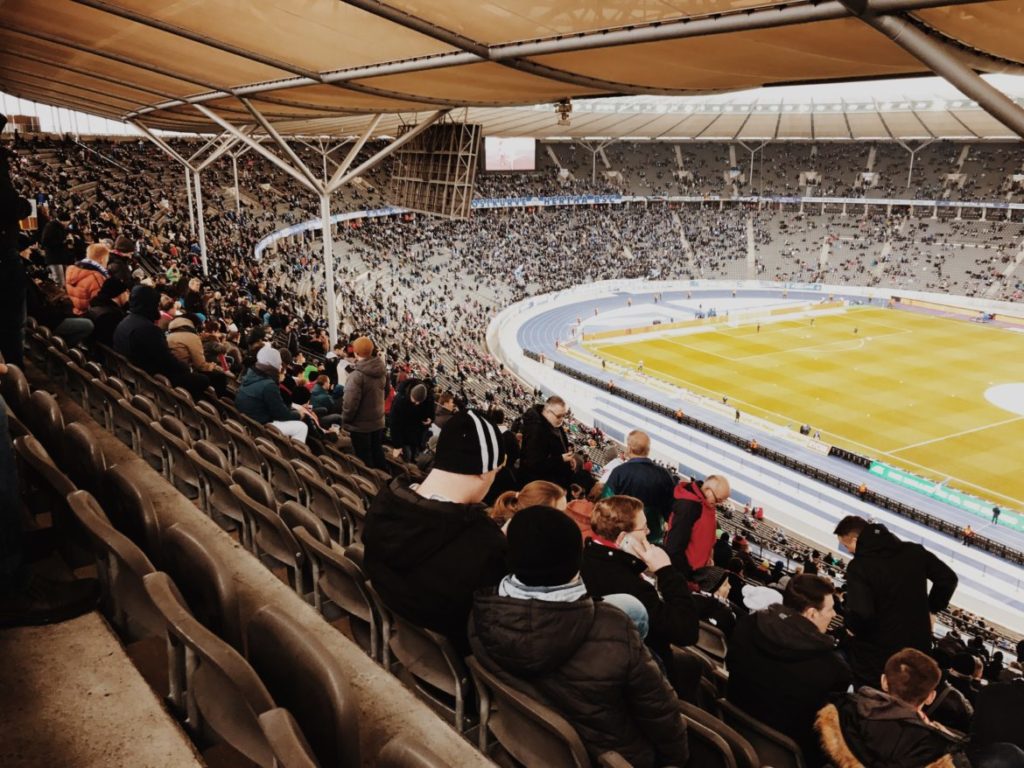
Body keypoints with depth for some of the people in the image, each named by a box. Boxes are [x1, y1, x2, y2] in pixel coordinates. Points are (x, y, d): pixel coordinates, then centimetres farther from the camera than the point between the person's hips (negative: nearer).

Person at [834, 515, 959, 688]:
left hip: (877, 652, -5)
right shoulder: (913, 551, -3)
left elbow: (860, 614, -32)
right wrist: (931, 608, 14)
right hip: (918, 644, 6)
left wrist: (852, 629, -10)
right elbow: (948, 578, 5)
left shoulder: (859, 566, -22)